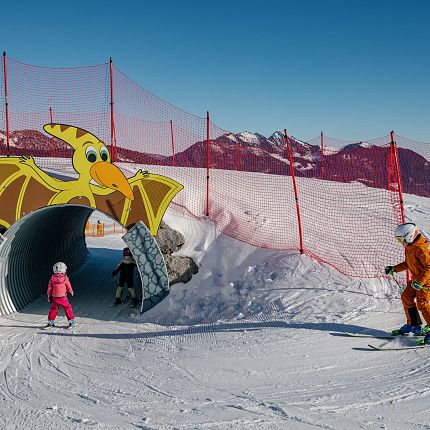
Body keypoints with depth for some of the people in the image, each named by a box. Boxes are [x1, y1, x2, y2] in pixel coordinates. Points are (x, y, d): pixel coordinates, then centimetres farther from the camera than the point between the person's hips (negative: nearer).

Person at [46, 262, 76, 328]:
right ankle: (72, 322, 11)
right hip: (63, 297, -3)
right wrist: (71, 292, 21)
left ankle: (50, 322, 18)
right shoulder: (65, 278, -10)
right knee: (68, 309, 7)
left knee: (53, 309, 15)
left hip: (55, 297, 3)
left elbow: (49, 288, 4)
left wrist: (49, 296, 15)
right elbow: (69, 287, 1)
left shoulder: (52, 278, -1)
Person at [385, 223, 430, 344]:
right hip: (416, 279, 10)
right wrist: (394, 269, 16)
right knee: (406, 297, 11)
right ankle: (413, 325, 22)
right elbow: (407, 263, 21)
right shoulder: (409, 248, 7)